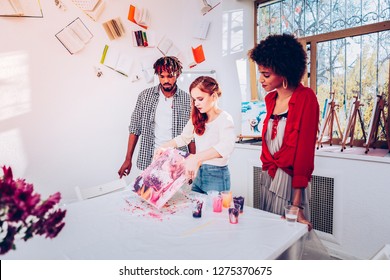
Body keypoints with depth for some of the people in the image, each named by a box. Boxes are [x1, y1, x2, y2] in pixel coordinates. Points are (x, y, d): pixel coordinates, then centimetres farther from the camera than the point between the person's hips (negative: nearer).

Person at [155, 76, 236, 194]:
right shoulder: (197, 118, 6)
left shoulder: (225, 119, -16)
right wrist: (164, 147, 3)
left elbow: (226, 146, -35)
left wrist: (196, 158, -48)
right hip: (198, 173, 6)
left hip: (217, 176, -6)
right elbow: (184, 138, 19)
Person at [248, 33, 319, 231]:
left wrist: (297, 203, -16)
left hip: (289, 179, -6)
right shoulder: (270, 98, 8)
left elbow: (305, 149, -15)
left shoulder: (305, 98, -12)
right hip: (267, 177, 7)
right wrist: (267, 168, 9)